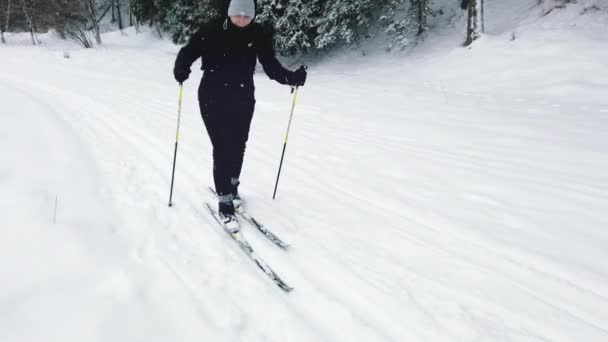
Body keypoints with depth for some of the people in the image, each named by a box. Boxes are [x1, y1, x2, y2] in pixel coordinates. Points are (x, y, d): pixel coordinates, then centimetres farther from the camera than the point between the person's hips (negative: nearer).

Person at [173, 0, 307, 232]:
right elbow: (189, 51, -7)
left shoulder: (258, 35, -5)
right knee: (222, 148, -7)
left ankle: (232, 186, 37)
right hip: (213, 100, -3)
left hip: (243, 101, 3)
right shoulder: (212, 31, -11)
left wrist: (292, 78, -18)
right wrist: (181, 70, -27)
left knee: (238, 147, 11)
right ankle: (225, 203, 2)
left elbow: (271, 65, -2)